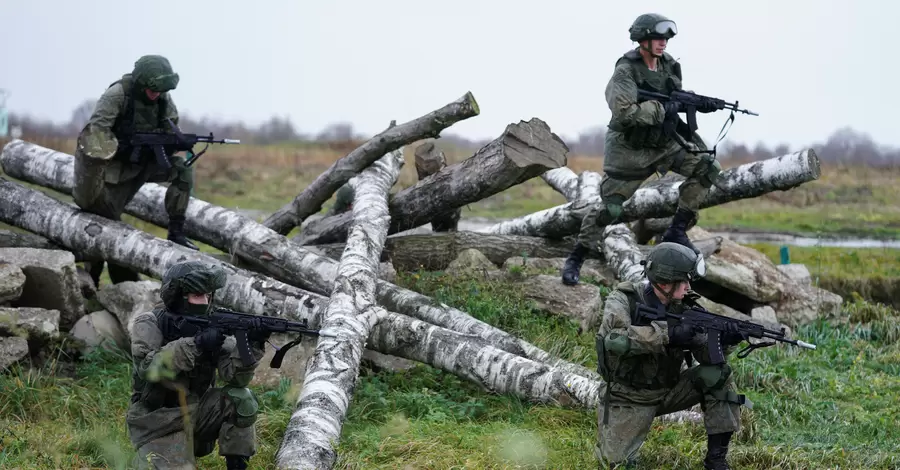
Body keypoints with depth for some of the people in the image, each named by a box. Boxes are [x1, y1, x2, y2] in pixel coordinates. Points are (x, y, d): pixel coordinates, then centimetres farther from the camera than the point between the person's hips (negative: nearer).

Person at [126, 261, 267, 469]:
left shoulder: (212, 325, -2)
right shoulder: (149, 324, -12)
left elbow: (234, 375, -11)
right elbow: (147, 366, -31)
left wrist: (251, 344, -30)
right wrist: (196, 344, -37)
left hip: (196, 412, 4)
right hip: (158, 425, -4)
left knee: (241, 400, -18)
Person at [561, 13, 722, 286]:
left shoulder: (669, 66, 1)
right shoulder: (626, 71, -19)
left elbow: (676, 99, 15)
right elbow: (624, 112, -31)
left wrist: (699, 104, -5)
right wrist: (663, 109, -27)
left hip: (663, 142, 6)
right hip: (629, 148, -6)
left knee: (707, 168, -8)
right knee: (609, 208, -6)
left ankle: (676, 231, 0)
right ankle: (575, 258, 11)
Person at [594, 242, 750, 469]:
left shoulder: (686, 306, -6)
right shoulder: (624, 299, -18)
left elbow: (705, 353, -12)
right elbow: (613, 338, -38)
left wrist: (723, 341, -35)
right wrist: (668, 333, -42)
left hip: (669, 389, 4)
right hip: (628, 397, -4)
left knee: (718, 373, -18)